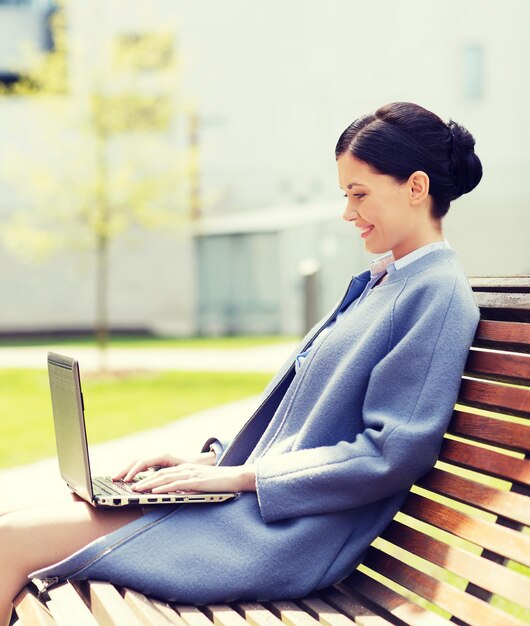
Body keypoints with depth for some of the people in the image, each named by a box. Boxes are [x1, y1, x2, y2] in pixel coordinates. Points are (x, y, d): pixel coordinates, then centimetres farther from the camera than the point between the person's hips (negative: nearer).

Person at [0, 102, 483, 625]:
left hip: (284, 537, -9)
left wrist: (239, 475, -15)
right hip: (256, 501, 9)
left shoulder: (438, 293, -11)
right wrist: (214, 458, 8)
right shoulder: (377, 282, 17)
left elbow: (391, 455, -18)